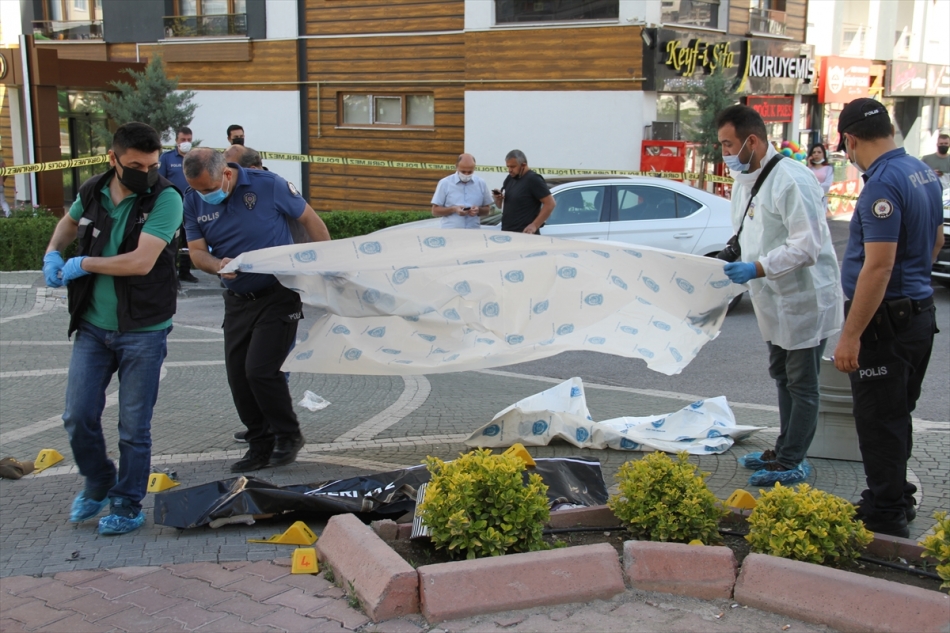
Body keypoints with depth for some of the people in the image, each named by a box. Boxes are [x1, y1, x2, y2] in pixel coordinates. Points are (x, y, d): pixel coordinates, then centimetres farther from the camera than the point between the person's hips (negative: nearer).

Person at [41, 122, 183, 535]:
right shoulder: (94, 191, 2)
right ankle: (98, 484, 32)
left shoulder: (165, 199, -14)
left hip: (142, 332, -4)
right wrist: (53, 254, 6)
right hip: (92, 327, 4)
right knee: (78, 417, 6)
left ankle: (128, 505, 22)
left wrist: (83, 264, -13)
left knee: (134, 427, 4)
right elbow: (70, 221, 26)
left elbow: (141, 261, -25)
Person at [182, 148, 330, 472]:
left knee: (260, 369, -13)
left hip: (278, 295, -5)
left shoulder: (267, 185, -14)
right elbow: (197, 251, -1)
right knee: (238, 377, 5)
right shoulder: (194, 201, -2)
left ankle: (288, 436, 9)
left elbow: (311, 220, -4)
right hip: (238, 299, 6)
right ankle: (261, 445, 21)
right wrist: (217, 265, -23)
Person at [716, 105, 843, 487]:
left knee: (801, 385, 1)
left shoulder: (791, 180, -22)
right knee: (783, 377, 20)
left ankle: (791, 463, 9)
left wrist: (757, 268, -30)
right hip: (775, 301, 10)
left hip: (804, 298, -10)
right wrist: (733, 261, 4)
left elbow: (808, 245, -27)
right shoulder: (744, 181, 9)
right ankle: (784, 451, 33)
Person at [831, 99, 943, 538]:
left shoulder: (883, 184, -22)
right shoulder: (923, 173, 9)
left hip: (886, 320, -10)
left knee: (880, 422, 0)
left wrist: (850, 335, -24)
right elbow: (934, 241, 22)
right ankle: (897, 501, 33)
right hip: (920, 311, 10)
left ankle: (885, 518, 10)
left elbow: (878, 266, -27)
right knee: (897, 416, 20)